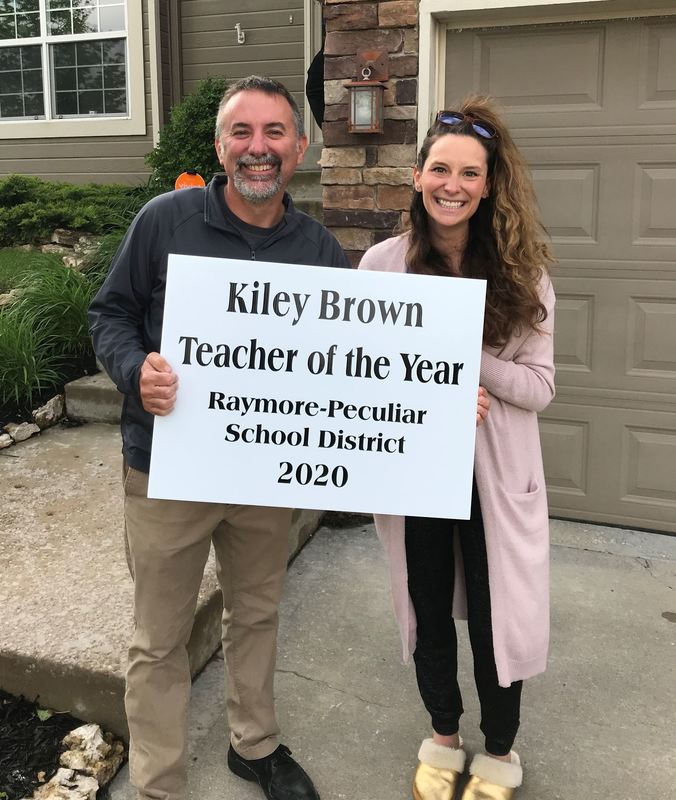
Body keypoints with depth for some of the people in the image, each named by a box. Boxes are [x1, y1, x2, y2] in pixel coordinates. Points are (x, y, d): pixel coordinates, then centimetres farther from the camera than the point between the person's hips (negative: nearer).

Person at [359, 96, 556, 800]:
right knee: (428, 611, 18)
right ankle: (444, 738, 44)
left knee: (494, 616, 11)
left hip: (495, 471, -1)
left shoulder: (520, 272, -8)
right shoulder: (381, 264, -6)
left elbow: (539, 386, -10)